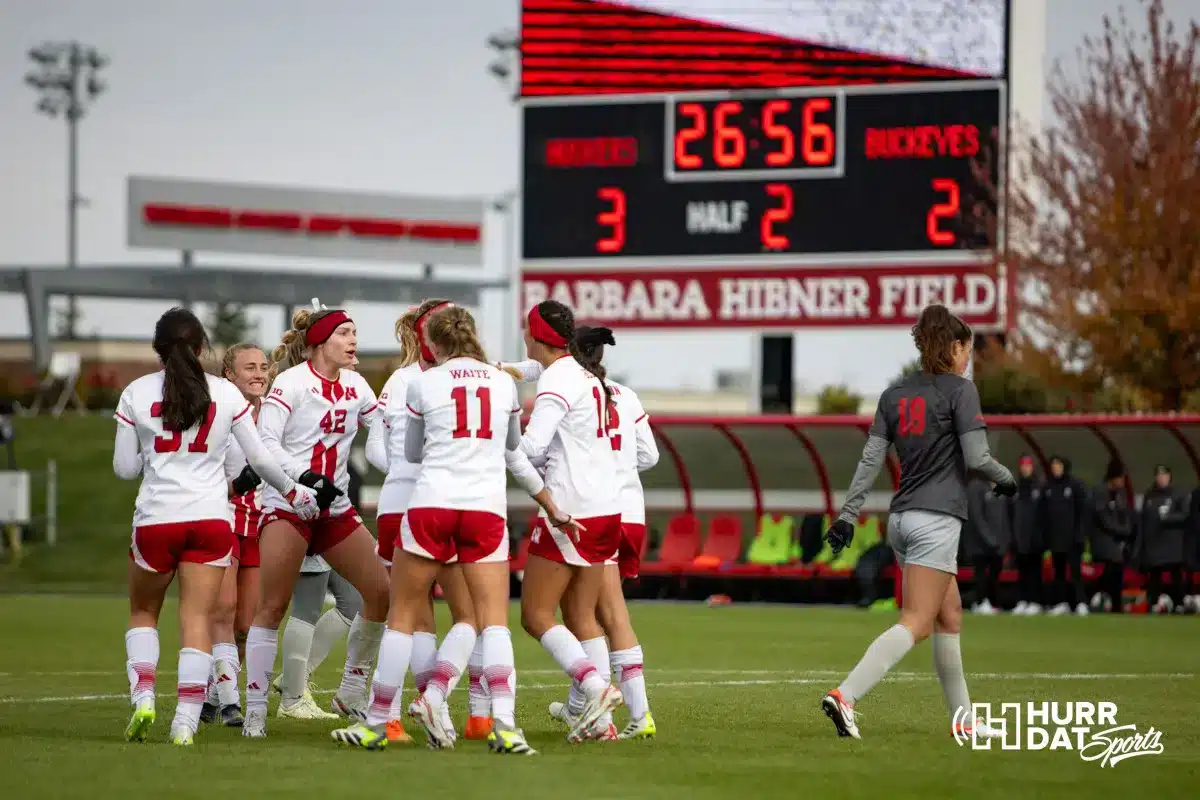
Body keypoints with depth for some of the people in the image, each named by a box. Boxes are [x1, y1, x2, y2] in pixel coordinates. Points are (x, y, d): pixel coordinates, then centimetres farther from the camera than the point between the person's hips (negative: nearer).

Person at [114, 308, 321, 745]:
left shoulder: (136, 393, 1)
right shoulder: (226, 393, 2)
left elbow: (124, 468, 4)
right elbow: (259, 457, 7)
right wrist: (292, 491, 23)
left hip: (156, 517, 0)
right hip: (211, 517, 0)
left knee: (143, 612, 19)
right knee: (198, 618, 1)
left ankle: (142, 696, 1)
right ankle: (186, 719, -8)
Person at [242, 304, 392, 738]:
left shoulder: (355, 387, 10)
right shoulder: (292, 382, -8)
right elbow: (265, 441, -16)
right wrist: (305, 477, -27)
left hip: (335, 508, 6)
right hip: (287, 504, -6)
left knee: (382, 592, -1)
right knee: (273, 607, -9)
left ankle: (351, 693, 13)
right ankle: (255, 709, -6)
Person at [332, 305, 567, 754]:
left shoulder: (424, 384, 4)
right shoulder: (504, 383, 11)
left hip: (431, 503, -1)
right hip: (488, 508, 1)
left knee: (403, 616, 8)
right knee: (494, 620, 1)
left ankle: (376, 722, 11)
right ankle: (504, 724, -16)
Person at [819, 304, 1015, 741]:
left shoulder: (895, 394, 12)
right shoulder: (959, 390, -6)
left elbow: (870, 460, 7)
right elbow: (976, 457, -12)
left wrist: (847, 515, 6)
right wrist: (1006, 479, 7)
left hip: (902, 516, 8)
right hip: (936, 518, -8)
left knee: (949, 615, 17)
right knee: (916, 623, -11)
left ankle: (963, 719, 20)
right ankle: (845, 696, -27)